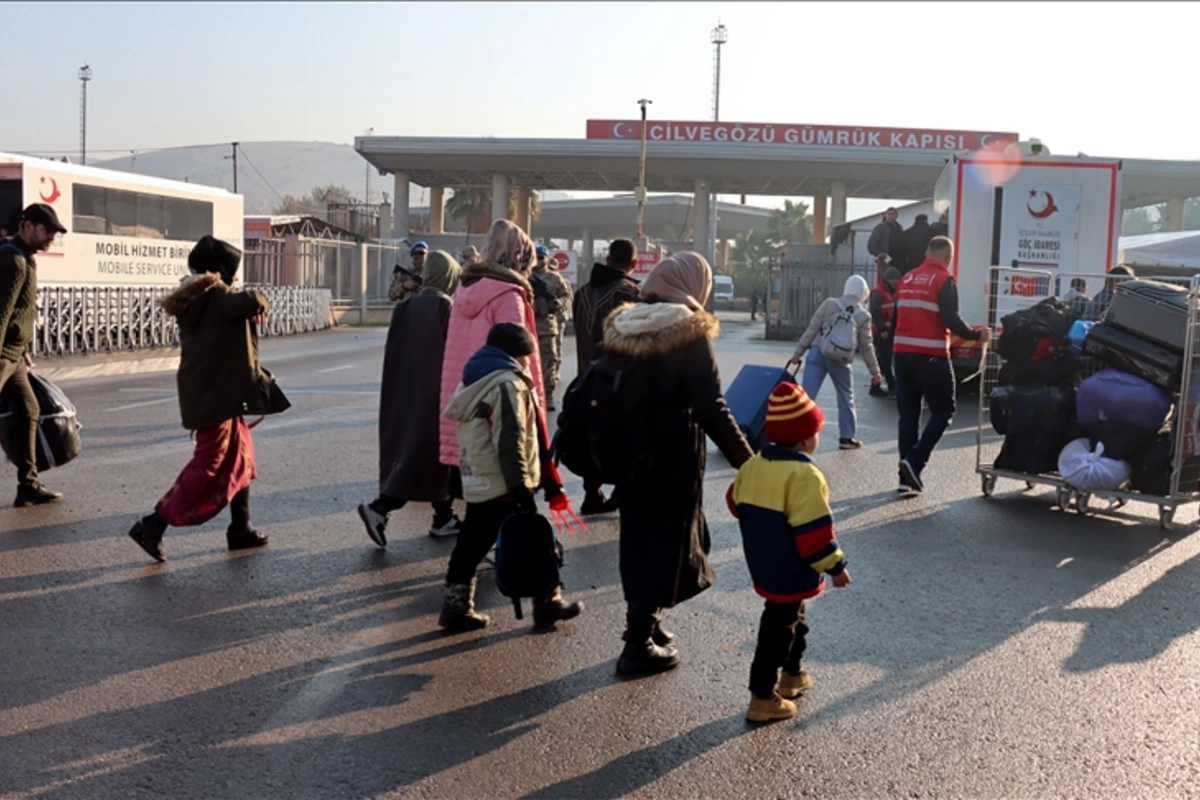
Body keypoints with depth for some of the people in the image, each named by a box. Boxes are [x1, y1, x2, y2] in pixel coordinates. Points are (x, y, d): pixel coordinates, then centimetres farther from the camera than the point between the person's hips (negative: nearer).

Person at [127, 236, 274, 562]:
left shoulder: (193, 299, 13)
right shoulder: (217, 296, -15)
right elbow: (253, 302, -32)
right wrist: (260, 303, -9)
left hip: (203, 393, 10)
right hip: (215, 396, -10)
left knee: (240, 457, 17)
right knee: (208, 464, -5)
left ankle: (241, 529, 22)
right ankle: (153, 525, -6)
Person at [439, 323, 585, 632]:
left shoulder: (474, 379, 15)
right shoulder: (507, 383, -15)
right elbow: (510, 441, -22)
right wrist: (521, 486, -20)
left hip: (475, 483, 9)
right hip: (504, 486, -9)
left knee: (470, 546, 12)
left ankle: (456, 605, 14)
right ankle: (548, 603, 13)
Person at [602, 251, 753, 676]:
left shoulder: (623, 327, 3)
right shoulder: (689, 333, -15)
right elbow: (711, 408, -18)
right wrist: (746, 460, -11)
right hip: (674, 455, -6)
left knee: (639, 535, 20)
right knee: (665, 539, 6)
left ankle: (645, 624, 35)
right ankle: (639, 644, 13)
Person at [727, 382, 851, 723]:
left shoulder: (752, 466, 1)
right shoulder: (804, 475, -24)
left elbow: (737, 505, 13)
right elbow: (814, 530, -24)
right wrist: (835, 566, -12)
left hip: (763, 566, 8)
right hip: (790, 574, -8)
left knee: (792, 619, 26)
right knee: (779, 629, 2)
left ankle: (792, 675, 41)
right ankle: (762, 698, 11)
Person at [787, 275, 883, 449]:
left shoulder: (829, 303, 5)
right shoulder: (863, 316, 6)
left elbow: (812, 329, 0)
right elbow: (866, 347, 8)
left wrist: (798, 352, 4)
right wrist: (875, 372, 17)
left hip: (817, 352, 0)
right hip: (841, 359, 0)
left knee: (806, 395, -4)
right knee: (846, 398, 16)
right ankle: (847, 437, 22)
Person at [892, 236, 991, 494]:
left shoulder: (907, 279, 13)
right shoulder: (944, 280, -6)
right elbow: (950, 319, -15)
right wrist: (976, 335, -3)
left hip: (902, 352, 6)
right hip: (931, 356, -6)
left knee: (908, 412, 10)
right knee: (943, 410, 6)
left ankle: (907, 477, 9)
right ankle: (915, 461, -11)